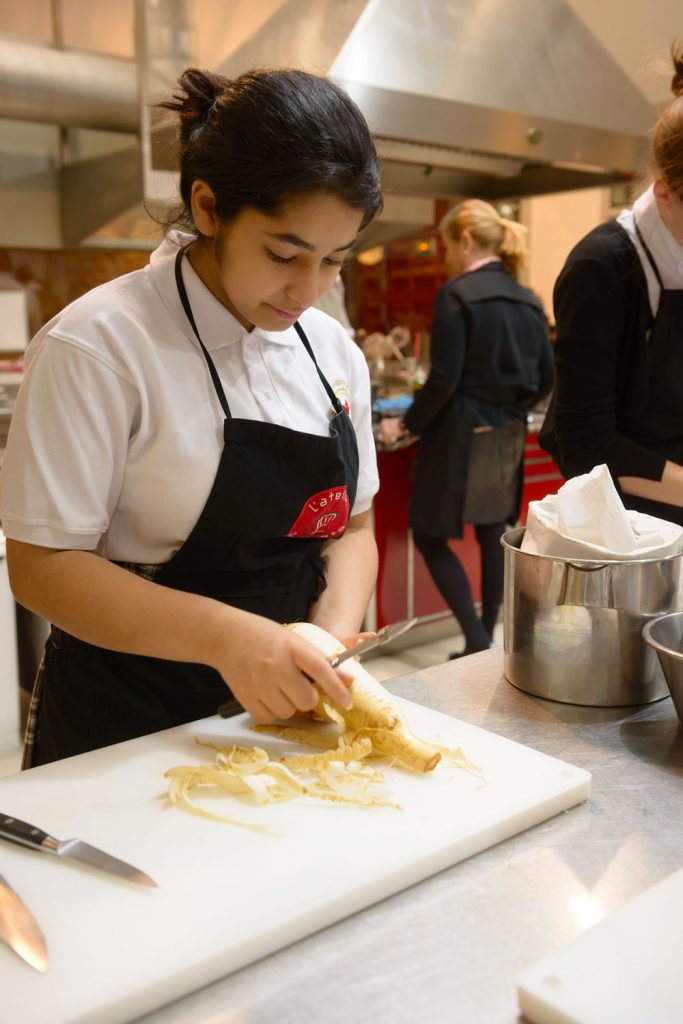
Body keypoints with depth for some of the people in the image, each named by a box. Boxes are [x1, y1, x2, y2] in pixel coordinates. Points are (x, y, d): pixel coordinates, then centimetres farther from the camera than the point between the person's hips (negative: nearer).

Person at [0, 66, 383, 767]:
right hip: (126, 730, -5)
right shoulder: (98, 346, -17)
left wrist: (334, 630, -13)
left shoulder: (335, 352, 1)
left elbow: (351, 525, 7)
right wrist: (225, 636, -30)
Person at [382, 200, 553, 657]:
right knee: (493, 534, 15)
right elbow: (546, 377, 9)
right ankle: (487, 638, 23)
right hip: (509, 437, 7)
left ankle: (478, 641, 0)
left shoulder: (457, 294, -13)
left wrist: (406, 425, -6)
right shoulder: (528, 300, 7)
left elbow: (445, 378, -18)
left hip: (461, 433, -7)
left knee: (430, 537, 4)